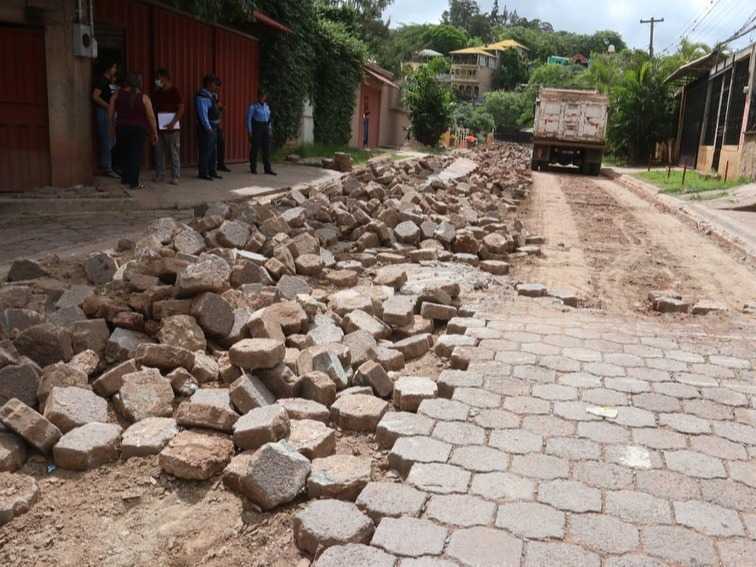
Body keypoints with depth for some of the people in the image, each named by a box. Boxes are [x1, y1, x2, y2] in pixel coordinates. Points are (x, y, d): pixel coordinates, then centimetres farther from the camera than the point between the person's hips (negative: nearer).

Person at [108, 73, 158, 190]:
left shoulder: (117, 95, 0)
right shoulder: (143, 97, -7)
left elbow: (110, 114, 1)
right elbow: (151, 117, -8)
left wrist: (113, 125, 15)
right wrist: (154, 133, -1)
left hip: (122, 128, 3)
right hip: (139, 129, -3)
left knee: (125, 153, 19)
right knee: (136, 154, 1)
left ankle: (125, 178, 26)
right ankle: (133, 182, -2)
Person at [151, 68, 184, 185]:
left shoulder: (174, 91, -3)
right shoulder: (157, 92, 15)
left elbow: (181, 108, -11)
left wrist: (173, 122, -18)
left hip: (171, 127, -6)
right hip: (159, 126, 6)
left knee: (174, 153, -4)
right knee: (158, 151, 6)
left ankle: (175, 177, -1)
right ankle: (159, 175, 14)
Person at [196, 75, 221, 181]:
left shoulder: (210, 96, 15)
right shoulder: (202, 97, -15)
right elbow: (203, 114, -19)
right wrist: (208, 128, -20)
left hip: (212, 127, 10)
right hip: (206, 128, -10)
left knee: (213, 150, 14)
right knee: (206, 150, -5)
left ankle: (212, 172, 23)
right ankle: (203, 173, 1)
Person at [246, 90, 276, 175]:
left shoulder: (266, 106, 12)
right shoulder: (253, 106, -6)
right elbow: (248, 119, -8)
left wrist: (269, 129, 11)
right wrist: (249, 131, -13)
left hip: (265, 128, 6)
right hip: (256, 127, -6)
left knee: (267, 148, 2)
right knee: (255, 148, -2)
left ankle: (268, 169, 4)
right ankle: (253, 168, 9)